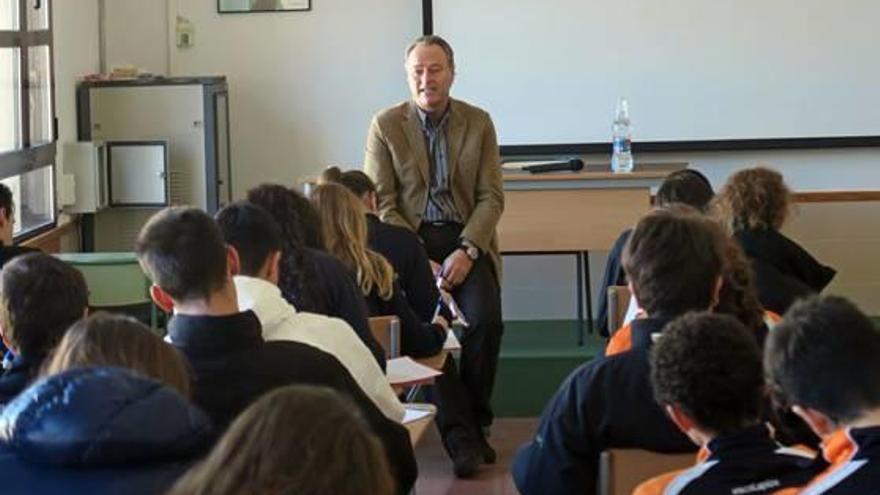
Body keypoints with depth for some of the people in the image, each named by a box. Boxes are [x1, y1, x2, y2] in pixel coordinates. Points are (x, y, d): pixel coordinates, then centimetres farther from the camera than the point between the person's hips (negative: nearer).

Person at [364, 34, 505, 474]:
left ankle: (475, 422, -6)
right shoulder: (386, 125, 3)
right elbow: (380, 203, 0)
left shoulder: (478, 123, 7)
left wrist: (466, 251, -12)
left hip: (466, 240, 1)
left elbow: (491, 197, 4)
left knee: (485, 319, -25)